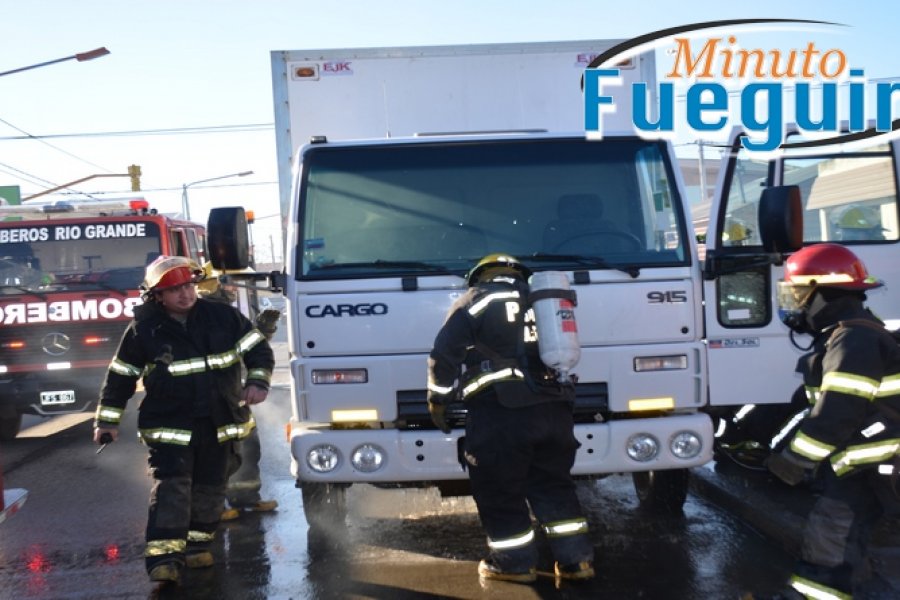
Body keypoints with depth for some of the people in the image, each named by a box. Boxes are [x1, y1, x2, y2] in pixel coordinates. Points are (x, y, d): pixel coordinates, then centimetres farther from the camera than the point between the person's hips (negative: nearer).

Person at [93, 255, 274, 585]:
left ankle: (198, 543, 28)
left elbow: (258, 349, 2)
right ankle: (163, 556, -11)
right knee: (171, 487, -13)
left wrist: (257, 381, -15)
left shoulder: (223, 317, -3)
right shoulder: (144, 330, -6)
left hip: (219, 423, 3)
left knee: (210, 487, 11)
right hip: (169, 425, -3)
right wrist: (107, 420, 3)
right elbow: (121, 376, 3)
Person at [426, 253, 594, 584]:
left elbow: (445, 354, -1)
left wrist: (438, 400, 8)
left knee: (498, 491, 8)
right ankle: (576, 559, 17)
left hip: (502, 412, -6)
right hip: (555, 408, 6)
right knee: (554, 486, 17)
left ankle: (515, 563, 15)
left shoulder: (475, 300, 6)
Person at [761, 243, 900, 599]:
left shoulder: (855, 341, -18)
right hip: (861, 466, 10)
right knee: (826, 534, 11)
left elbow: (837, 413, -22)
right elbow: (822, 404, 20)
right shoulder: (842, 338, 15)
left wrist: (795, 460, -14)